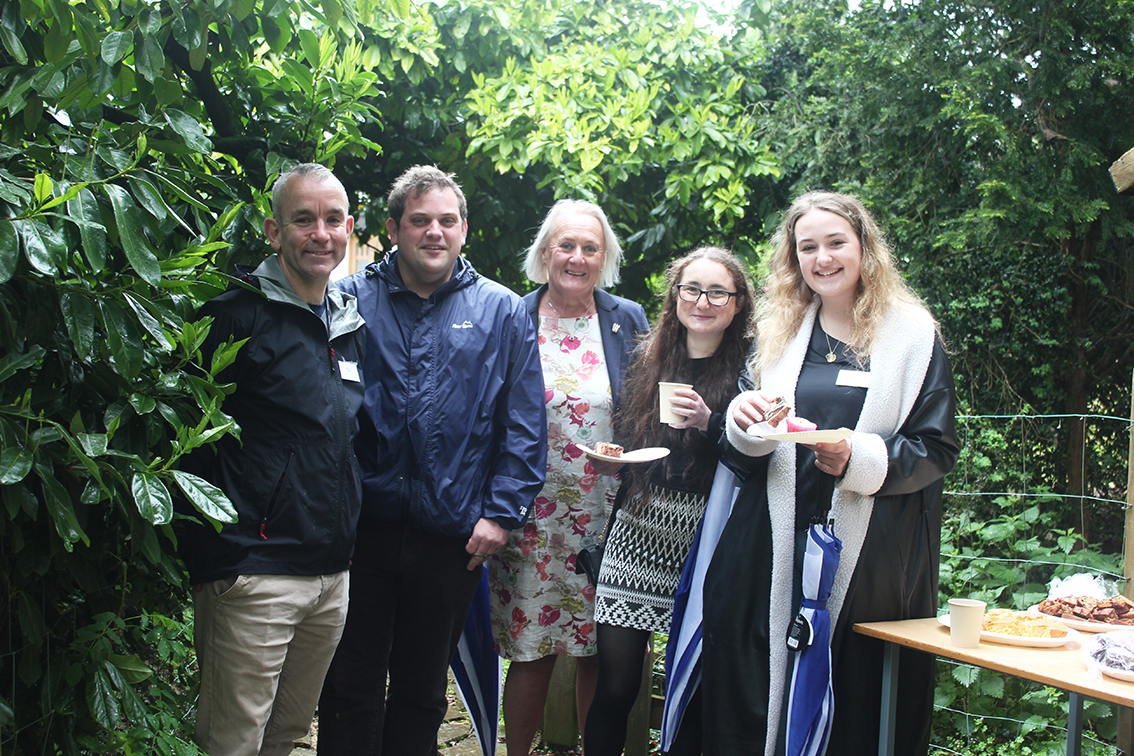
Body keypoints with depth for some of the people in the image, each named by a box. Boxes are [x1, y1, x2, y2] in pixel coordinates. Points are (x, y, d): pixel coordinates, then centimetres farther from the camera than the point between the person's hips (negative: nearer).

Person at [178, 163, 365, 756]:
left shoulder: (349, 325, 13)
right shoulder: (236, 317, -10)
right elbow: (191, 441, -13)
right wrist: (211, 561, -17)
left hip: (333, 573, 7)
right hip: (255, 573, -7)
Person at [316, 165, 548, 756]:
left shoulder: (502, 313, 3)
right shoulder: (350, 299, 2)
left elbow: (524, 425, 3)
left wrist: (501, 512, -4)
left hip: (454, 535, 1)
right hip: (360, 526, 0)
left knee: (422, 690, 16)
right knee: (350, 687, 8)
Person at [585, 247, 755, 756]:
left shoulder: (748, 369, 0)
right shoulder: (648, 360, 13)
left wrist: (709, 424, -18)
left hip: (705, 538, -3)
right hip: (637, 529, 3)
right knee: (614, 685, 0)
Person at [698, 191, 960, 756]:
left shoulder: (911, 334, 2)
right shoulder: (777, 331, 13)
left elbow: (937, 450, -2)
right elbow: (740, 454, 14)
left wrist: (859, 459, -18)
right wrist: (745, 423, -10)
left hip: (870, 551, -3)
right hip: (775, 543, 3)